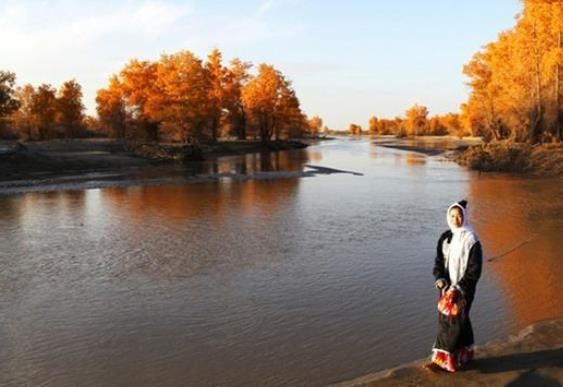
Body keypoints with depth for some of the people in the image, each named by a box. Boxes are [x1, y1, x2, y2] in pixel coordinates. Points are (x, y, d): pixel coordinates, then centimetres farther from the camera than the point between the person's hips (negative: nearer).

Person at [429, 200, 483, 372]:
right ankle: (463, 354, 25)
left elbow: (475, 269, -13)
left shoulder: (471, 241, -13)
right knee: (444, 320, 10)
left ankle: (445, 358, 6)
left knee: (455, 322, -2)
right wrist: (440, 278, -9)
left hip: (463, 289, -6)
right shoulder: (445, 238, 5)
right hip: (447, 287, 6)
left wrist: (459, 287, -18)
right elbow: (439, 261, 8)